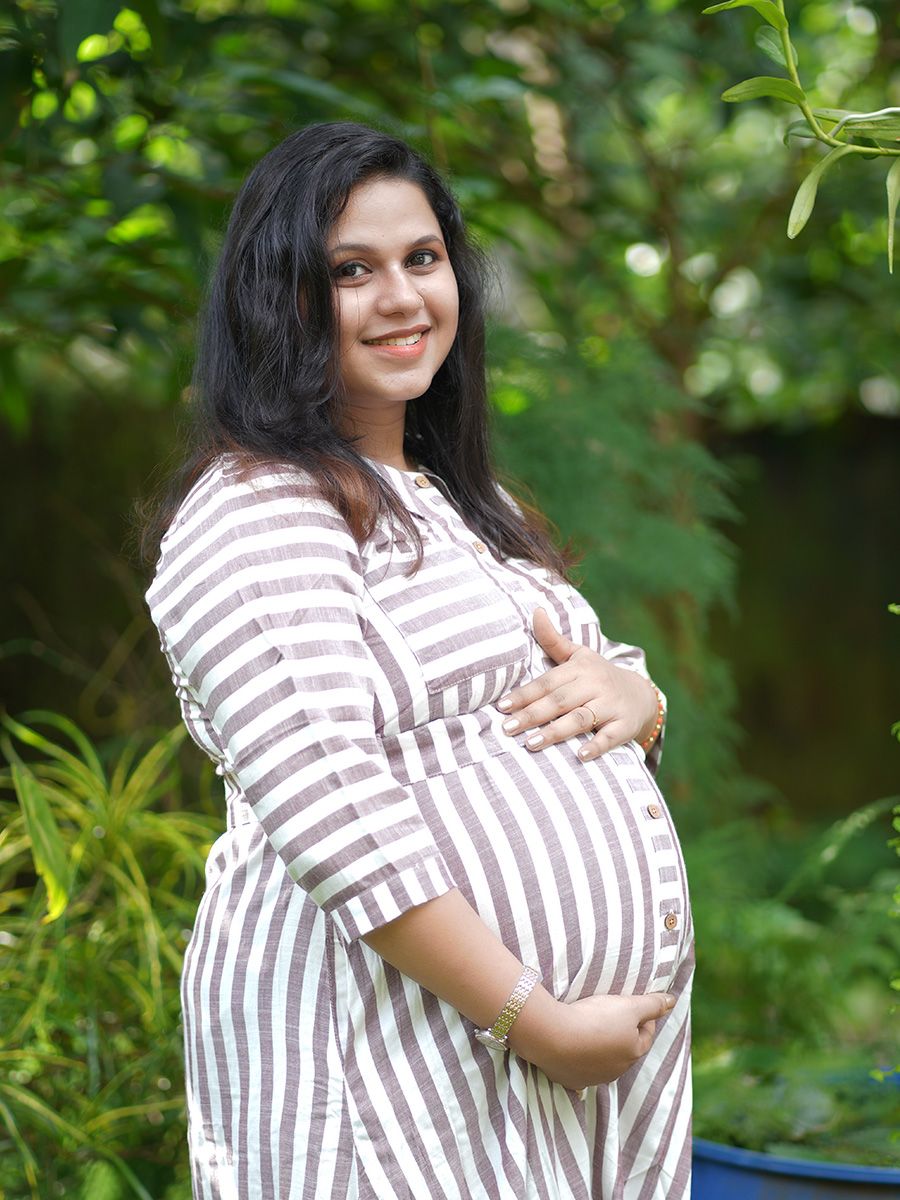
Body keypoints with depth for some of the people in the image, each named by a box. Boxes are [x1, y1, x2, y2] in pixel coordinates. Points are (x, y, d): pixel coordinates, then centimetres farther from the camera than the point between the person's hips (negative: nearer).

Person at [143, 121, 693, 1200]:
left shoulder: (461, 499, 16)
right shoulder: (251, 515, -12)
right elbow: (339, 824, -22)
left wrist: (630, 696, -3)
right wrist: (540, 1023, -21)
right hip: (397, 1057, -8)